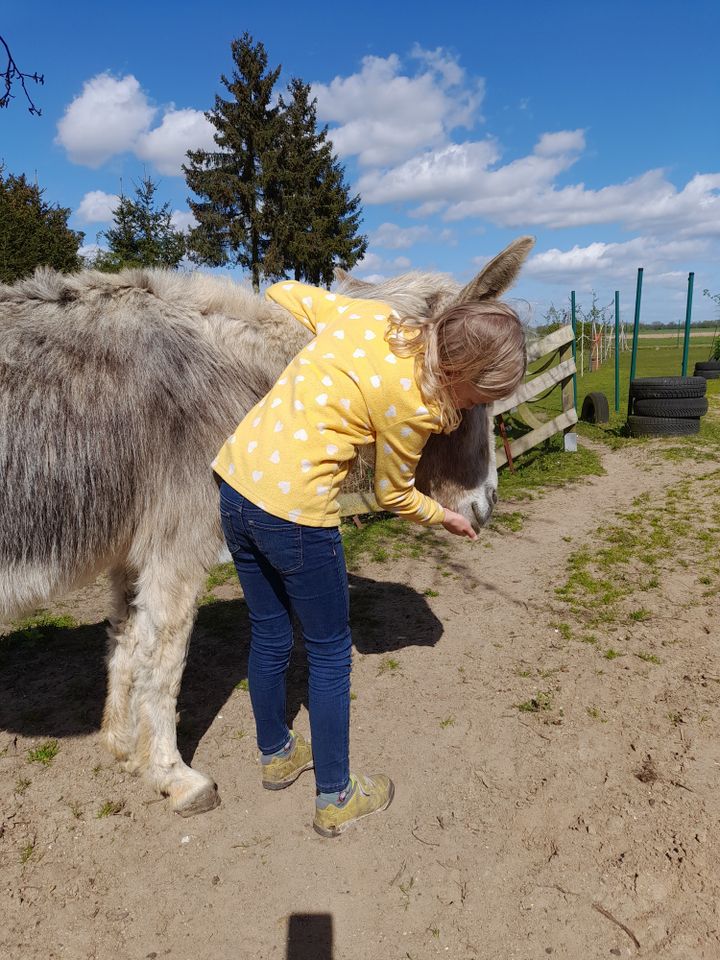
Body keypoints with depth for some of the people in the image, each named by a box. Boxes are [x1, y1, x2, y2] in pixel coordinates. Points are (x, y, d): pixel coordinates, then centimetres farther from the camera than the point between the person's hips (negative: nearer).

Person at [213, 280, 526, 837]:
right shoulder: (416, 406, -14)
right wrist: (445, 516, 19)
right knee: (330, 653, 14)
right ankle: (335, 798, 32)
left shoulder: (367, 313, 3)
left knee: (269, 635, 24)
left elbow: (283, 293, 16)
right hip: (294, 513, -8)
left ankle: (276, 754, 47)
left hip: (235, 482, 8)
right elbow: (394, 496, 1)